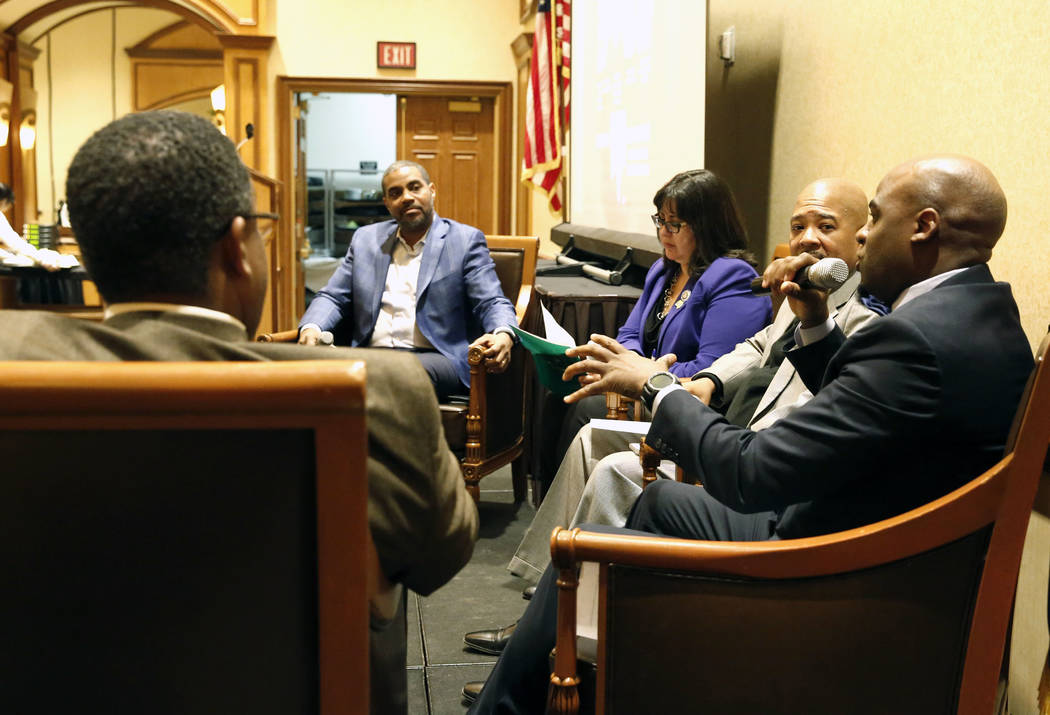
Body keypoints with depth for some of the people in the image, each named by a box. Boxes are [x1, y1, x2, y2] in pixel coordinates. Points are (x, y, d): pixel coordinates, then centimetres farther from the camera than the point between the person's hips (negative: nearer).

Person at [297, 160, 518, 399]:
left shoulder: (465, 240, 10)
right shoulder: (366, 240, 22)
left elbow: (492, 303, 2)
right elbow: (332, 297, 20)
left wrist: (503, 335, -22)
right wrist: (311, 328, -4)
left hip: (436, 356, -2)